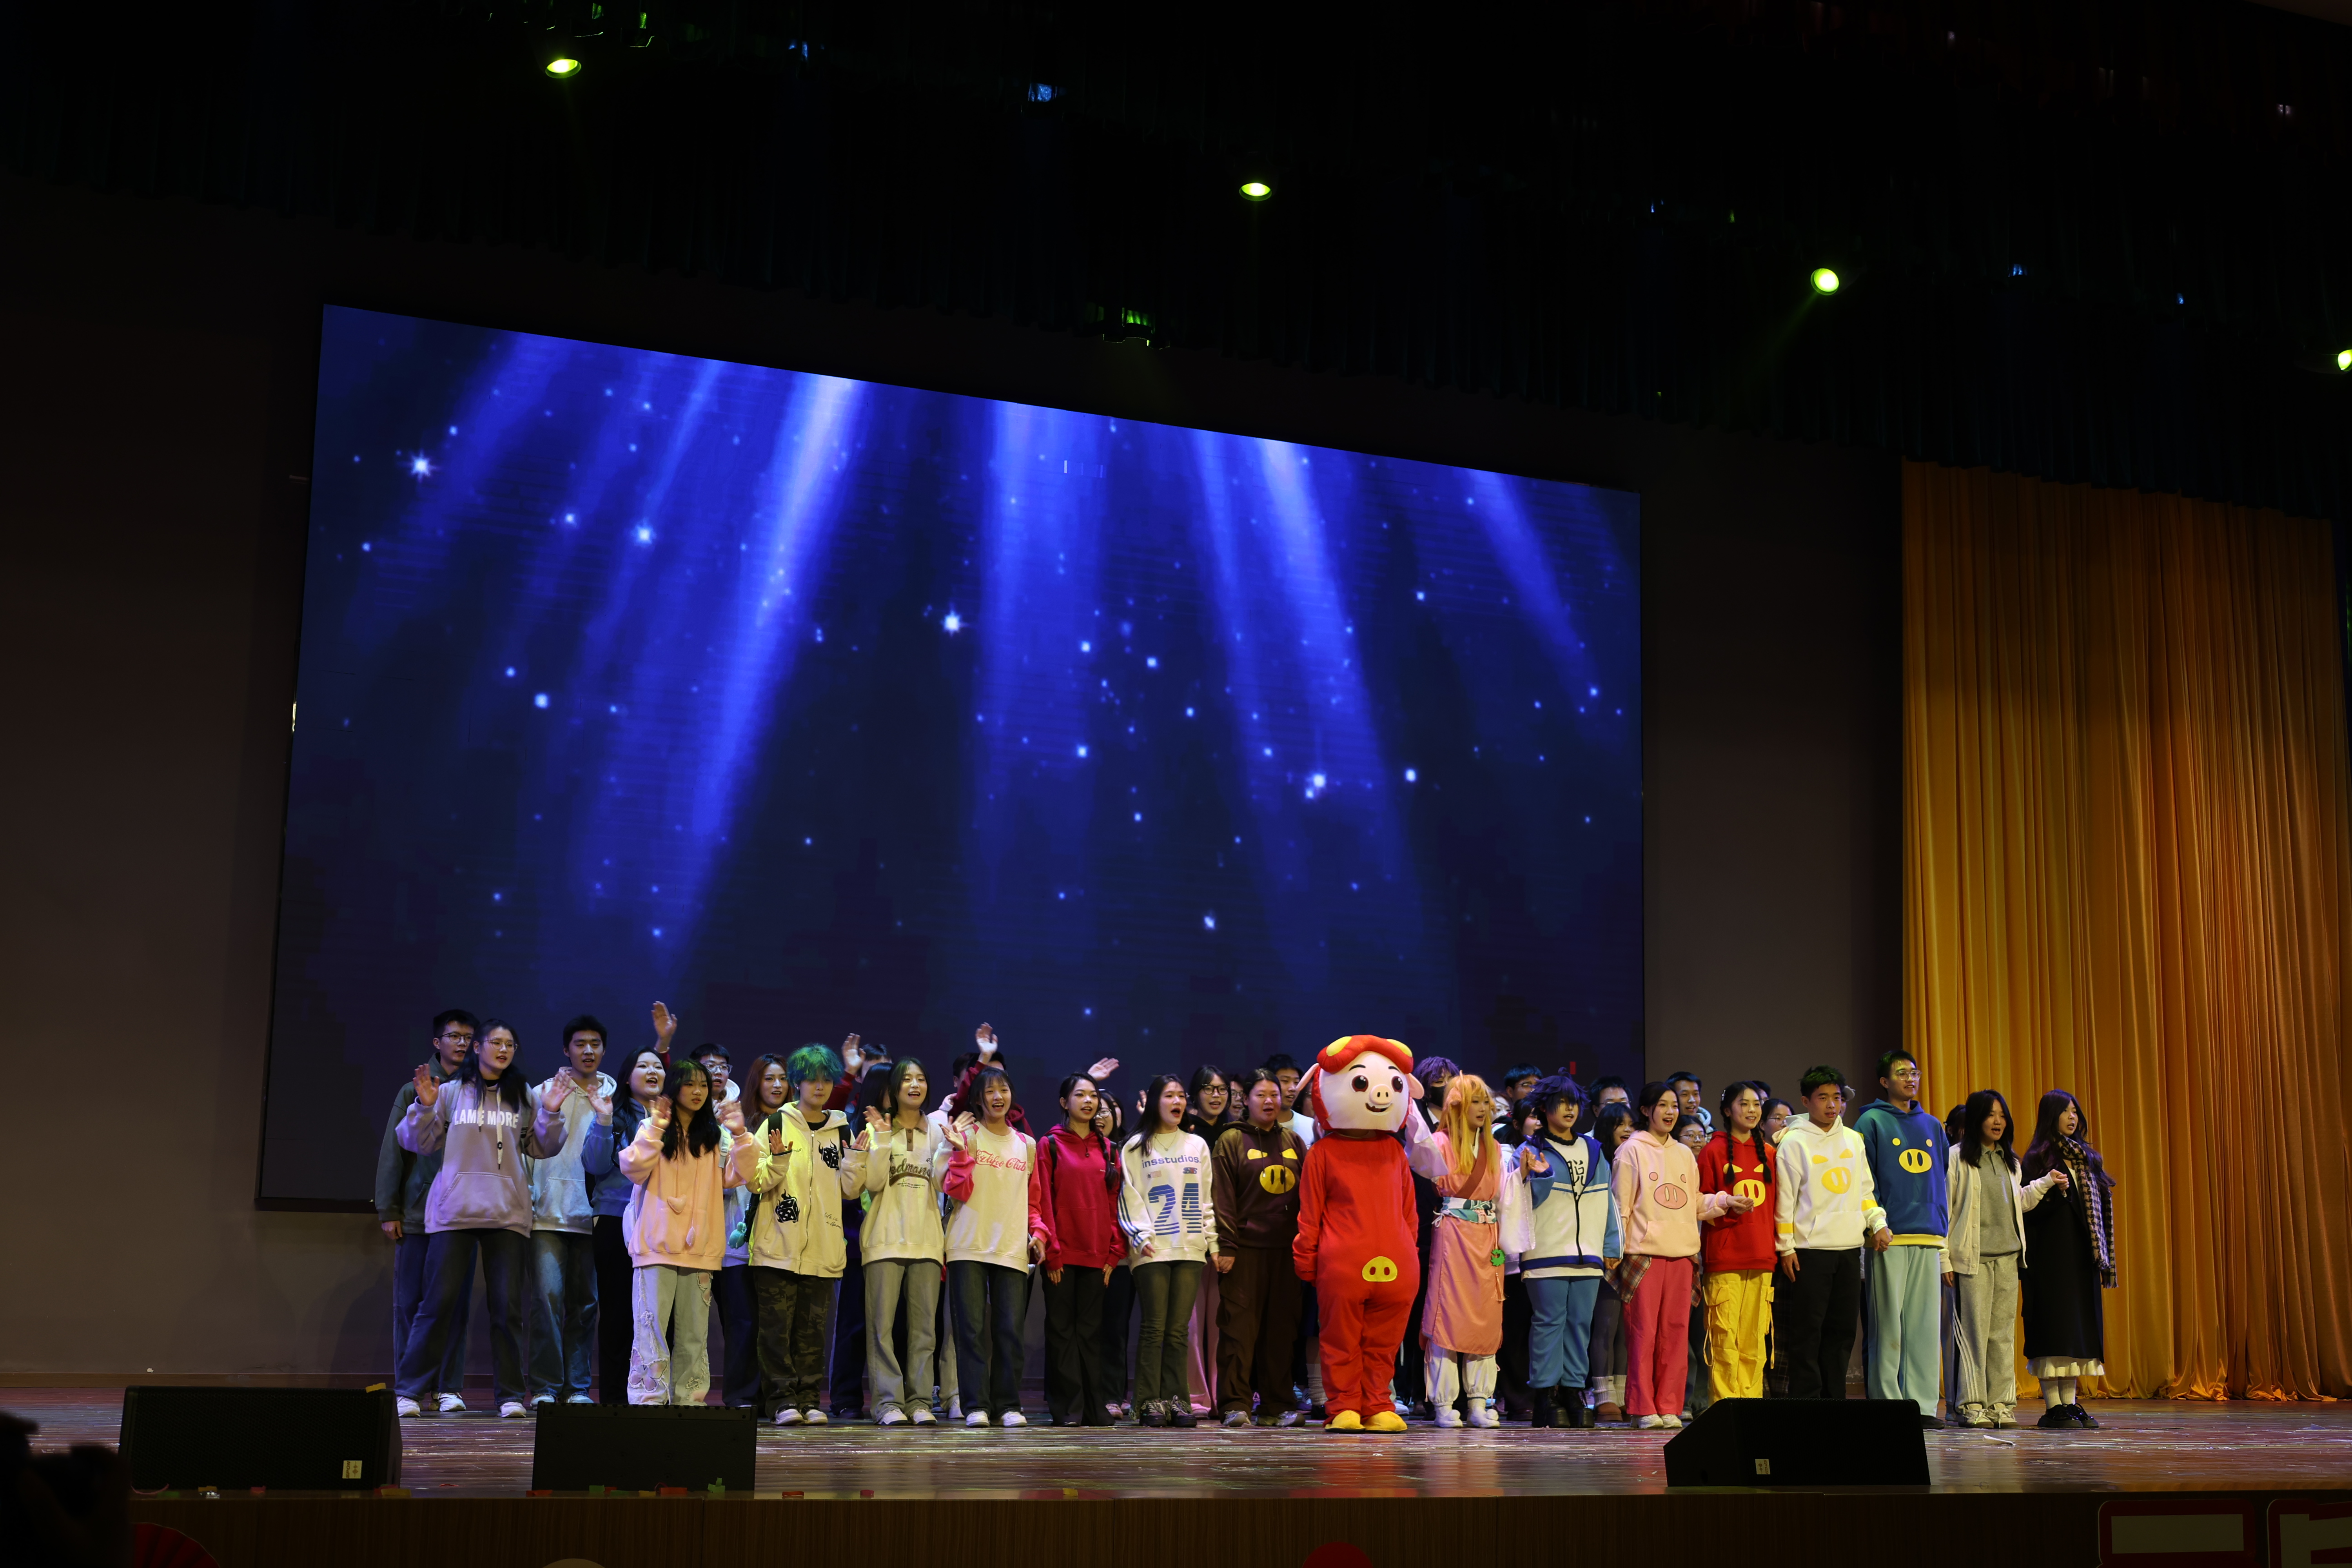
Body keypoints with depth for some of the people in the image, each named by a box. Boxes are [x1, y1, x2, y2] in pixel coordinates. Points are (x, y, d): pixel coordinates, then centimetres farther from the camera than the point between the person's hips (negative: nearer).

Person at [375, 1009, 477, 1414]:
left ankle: (449, 1388, 3)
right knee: (409, 1302, 1)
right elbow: (393, 1150, 6)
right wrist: (388, 1210, 0)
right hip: (416, 1213, 0)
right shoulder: (415, 1090, 8)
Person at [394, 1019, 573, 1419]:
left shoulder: (524, 1097, 11)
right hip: (453, 1212, -2)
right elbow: (418, 1143, 6)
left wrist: (551, 1114, -2)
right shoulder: (451, 1093, 6)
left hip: (508, 1214, 2)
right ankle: (409, 1390, 5)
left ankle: (510, 1394, 9)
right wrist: (424, 1107, -9)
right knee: (439, 1301, -2)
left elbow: (543, 1149, 13)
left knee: (508, 1305, 2)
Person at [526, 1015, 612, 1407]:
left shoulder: (616, 1096, 12)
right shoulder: (545, 1092, 8)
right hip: (551, 1211, -2)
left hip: (593, 1214, 2)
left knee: (586, 1302, 4)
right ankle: (545, 1386, -5)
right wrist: (527, 1194, -3)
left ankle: (578, 1387, 9)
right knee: (548, 1294, -11)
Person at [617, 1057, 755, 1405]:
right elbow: (633, 1169, -9)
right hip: (657, 1245, -3)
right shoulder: (651, 1130, 5)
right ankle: (647, 1402, -6)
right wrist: (655, 1129, -16)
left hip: (699, 1247, 3)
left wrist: (739, 1135, -11)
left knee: (693, 1335, 6)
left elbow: (738, 1175, 2)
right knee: (651, 1328, -8)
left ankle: (688, 1403, 10)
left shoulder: (715, 1135, 13)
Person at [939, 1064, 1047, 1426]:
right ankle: (976, 1406, -2)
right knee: (973, 1328, -5)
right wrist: (961, 1151, -14)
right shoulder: (966, 1135, 4)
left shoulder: (1027, 1145, 15)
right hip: (969, 1248, -3)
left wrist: (1038, 1232, 5)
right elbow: (957, 1191, -3)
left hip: (1013, 1251, 3)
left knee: (1010, 1331, -1)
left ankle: (1008, 1405, 5)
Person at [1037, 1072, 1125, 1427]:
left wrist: (1114, 1252, 2)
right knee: (1062, 1329, -1)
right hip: (1062, 1255, -3)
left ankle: (1096, 1408, 8)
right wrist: (1052, 1251, -10)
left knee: (1091, 1330, 6)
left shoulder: (1107, 1149, 13)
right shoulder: (1050, 1145, 2)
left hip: (1097, 1255, 3)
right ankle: (1067, 1408, 2)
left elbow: (1114, 1202, 10)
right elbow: (1043, 1201, -4)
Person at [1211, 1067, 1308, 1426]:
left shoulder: (1293, 1141, 16)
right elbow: (1222, 1198, -3)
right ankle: (1235, 1404, -3)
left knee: (1281, 1328, 5)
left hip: (1285, 1248, 4)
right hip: (1245, 1248, -4)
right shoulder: (1231, 1141, 3)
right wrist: (1226, 1245, -10)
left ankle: (1275, 1406, 10)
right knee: (1240, 1325, -6)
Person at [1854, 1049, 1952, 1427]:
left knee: (1925, 1324, 3)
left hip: (1929, 1239, 5)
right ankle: (1887, 1403, 0)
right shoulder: (1872, 1123, 2)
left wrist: (1944, 1228, 11)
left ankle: (1922, 1403, 7)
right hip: (1889, 1239, -5)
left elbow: (1942, 1183, 20)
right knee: (1888, 1325, -4)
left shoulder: (1932, 1125, 18)